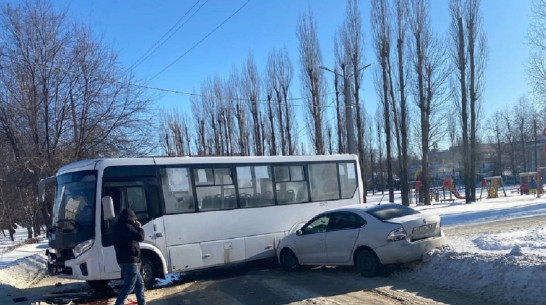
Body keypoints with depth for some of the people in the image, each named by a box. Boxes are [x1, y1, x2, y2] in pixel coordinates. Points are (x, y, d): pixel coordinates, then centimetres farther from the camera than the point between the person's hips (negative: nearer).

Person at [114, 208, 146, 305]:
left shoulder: (121, 227, 15)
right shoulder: (126, 227, -17)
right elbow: (140, 237, -22)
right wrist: (139, 227, -8)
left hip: (127, 261, 11)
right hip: (130, 261, -11)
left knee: (139, 284, 17)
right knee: (128, 287, -6)